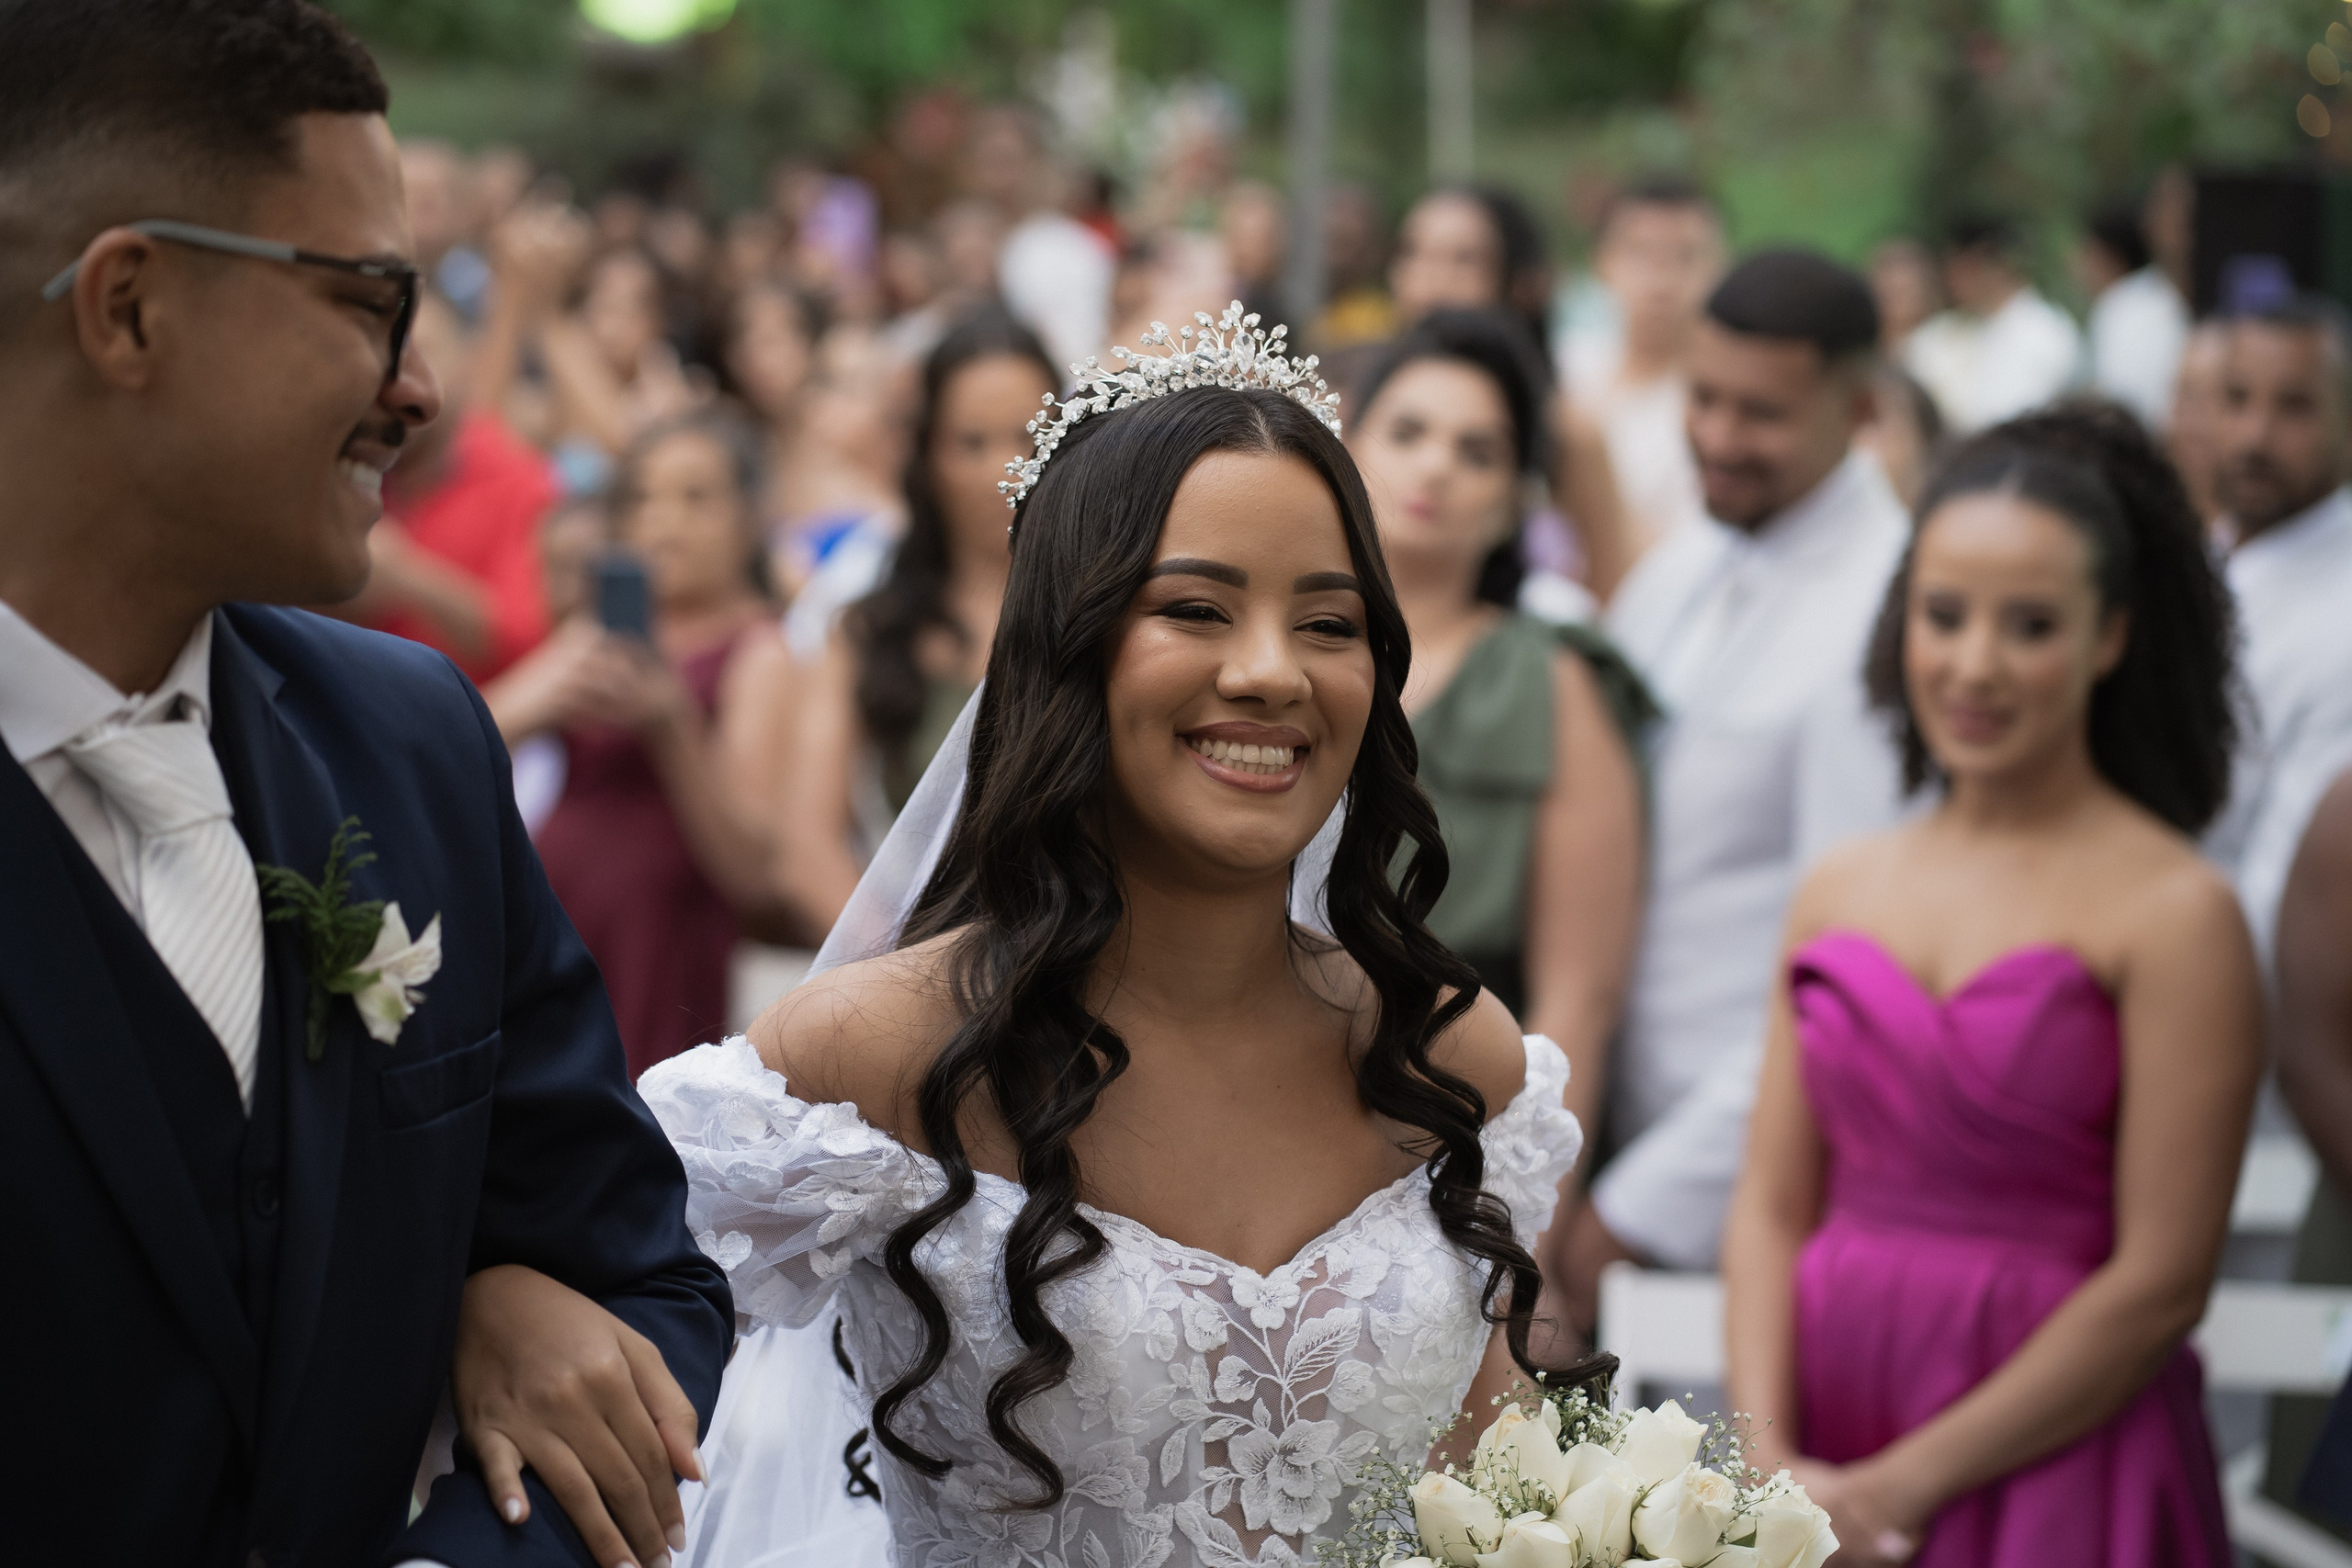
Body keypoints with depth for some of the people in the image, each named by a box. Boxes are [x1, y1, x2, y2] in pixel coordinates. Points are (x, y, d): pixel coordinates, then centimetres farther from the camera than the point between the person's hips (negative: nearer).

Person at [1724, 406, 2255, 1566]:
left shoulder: (2173, 914, -8)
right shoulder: (1838, 894, 6)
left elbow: (2161, 1285, -12)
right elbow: (1771, 1212, 6)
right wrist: (1770, 1465, -7)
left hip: (2055, 1475, -4)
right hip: (1823, 1456, 4)